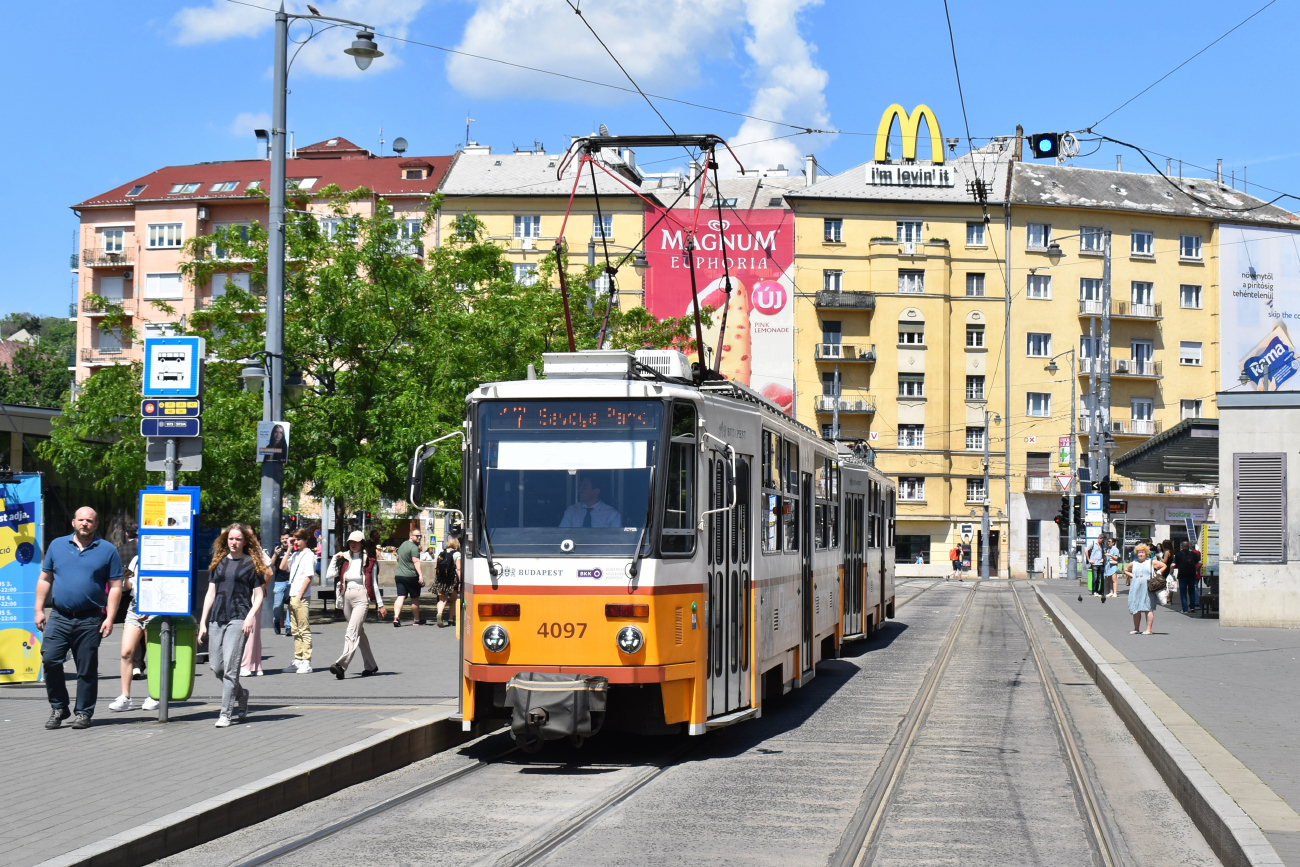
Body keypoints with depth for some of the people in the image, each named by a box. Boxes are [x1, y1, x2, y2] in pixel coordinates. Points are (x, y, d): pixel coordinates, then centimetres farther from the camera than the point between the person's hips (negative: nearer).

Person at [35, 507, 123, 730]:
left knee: (87, 669, 2)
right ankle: (58, 708, 6)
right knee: (50, 660, -10)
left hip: (90, 621, -2)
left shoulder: (107, 551, 4)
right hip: (59, 618, 2)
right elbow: (45, 579, 13)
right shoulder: (57, 546, 11)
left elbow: (115, 587, 1)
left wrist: (110, 618, -8)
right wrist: (39, 610, 5)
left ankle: (84, 712, 13)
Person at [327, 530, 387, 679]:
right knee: (359, 633, 14)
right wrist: (335, 558, -3)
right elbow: (329, 576, 1)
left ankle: (341, 665, -31)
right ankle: (371, 666, 25)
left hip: (361, 598, -6)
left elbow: (374, 584, 5)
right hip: (347, 598, 6)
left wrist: (380, 605, 5)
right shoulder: (344, 559, 11)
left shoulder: (369, 562, 1)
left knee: (352, 632, -18)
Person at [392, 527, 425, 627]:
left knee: (400, 597, -1)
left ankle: (396, 617, -21)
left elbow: (397, 558, 29)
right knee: (415, 599, 8)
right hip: (411, 576, -7)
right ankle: (416, 620, 19)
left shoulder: (403, 545, 15)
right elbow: (416, 561, -23)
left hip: (399, 575, 7)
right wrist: (420, 574, -30)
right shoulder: (414, 547, -12)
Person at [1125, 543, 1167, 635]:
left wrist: (1158, 574, 0)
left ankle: (1149, 629, -8)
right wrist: (1131, 575, 13)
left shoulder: (1151, 562, 7)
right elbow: (1126, 570, 31)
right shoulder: (1133, 564, 16)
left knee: (1148, 609, -8)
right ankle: (1136, 629, 14)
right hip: (1135, 589, 4)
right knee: (1135, 610, 5)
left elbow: (1164, 566, 13)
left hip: (1148, 589, -4)